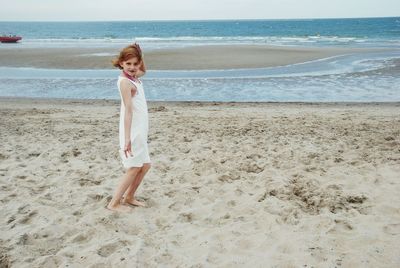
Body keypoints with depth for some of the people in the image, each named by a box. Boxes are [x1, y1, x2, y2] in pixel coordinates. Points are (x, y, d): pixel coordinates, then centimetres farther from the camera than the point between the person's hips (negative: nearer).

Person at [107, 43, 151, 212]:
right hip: (132, 132, -9)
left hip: (140, 131, 9)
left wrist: (139, 54, 15)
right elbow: (128, 111, -24)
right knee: (134, 168, -2)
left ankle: (129, 197, 27)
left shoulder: (134, 78, 9)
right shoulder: (125, 81, -16)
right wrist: (127, 139, -28)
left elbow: (143, 71, 34)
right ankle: (114, 203, 7)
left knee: (145, 165, 14)